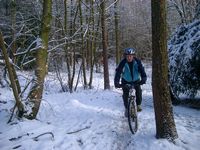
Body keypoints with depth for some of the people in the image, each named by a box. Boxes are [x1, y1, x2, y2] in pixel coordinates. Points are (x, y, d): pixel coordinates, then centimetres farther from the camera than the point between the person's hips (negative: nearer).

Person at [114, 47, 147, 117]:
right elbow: (118, 72, -29)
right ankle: (126, 108, 10)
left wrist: (143, 79, -45)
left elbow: (142, 70, -27)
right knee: (125, 94, -13)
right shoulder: (123, 63, -24)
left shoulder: (137, 62, -21)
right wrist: (116, 82, -43)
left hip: (136, 80, 1)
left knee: (138, 91, -20)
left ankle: (138, 105, 5)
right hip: (126, 81, 0)